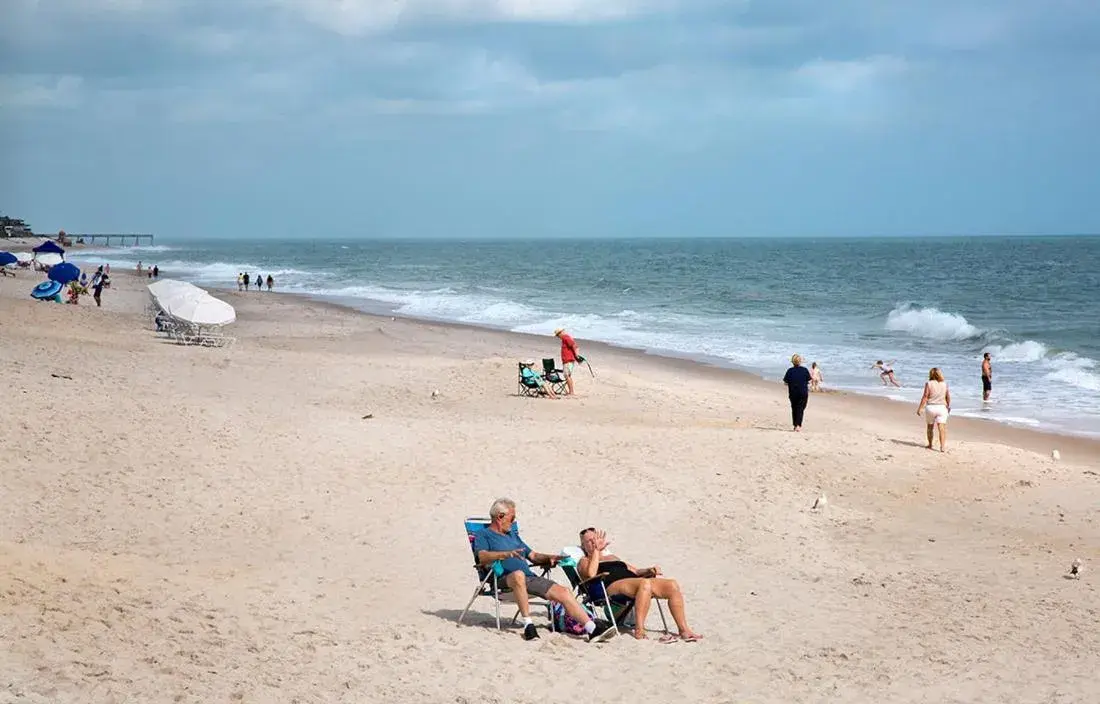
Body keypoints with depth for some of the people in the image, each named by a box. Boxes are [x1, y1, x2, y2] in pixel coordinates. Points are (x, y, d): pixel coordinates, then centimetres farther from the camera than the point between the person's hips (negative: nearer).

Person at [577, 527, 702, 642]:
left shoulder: (612, 557, 39)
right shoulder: (584, 561, 19)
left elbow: (635, 571, 34)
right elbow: (591, 574, -6)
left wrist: (649, 571, 13)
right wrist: (596, 550, 1)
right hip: (613, 586, -7)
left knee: (673, 585, -16)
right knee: (645, 583, -39)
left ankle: (684, 630, -17)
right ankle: (639, 632, -44)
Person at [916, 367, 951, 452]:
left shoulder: (928, 384, -6)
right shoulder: (945, 384, 3)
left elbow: (925, 397, -9)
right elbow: (948, 397, 8)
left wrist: (919, 408, -3)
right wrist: (948, 407, 25)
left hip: (930, 407, -1)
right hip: (942, 407, 1)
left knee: (930, 427, 17)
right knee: (942, 428, -4)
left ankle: (930, 445, 28)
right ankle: (943, 447, -14)